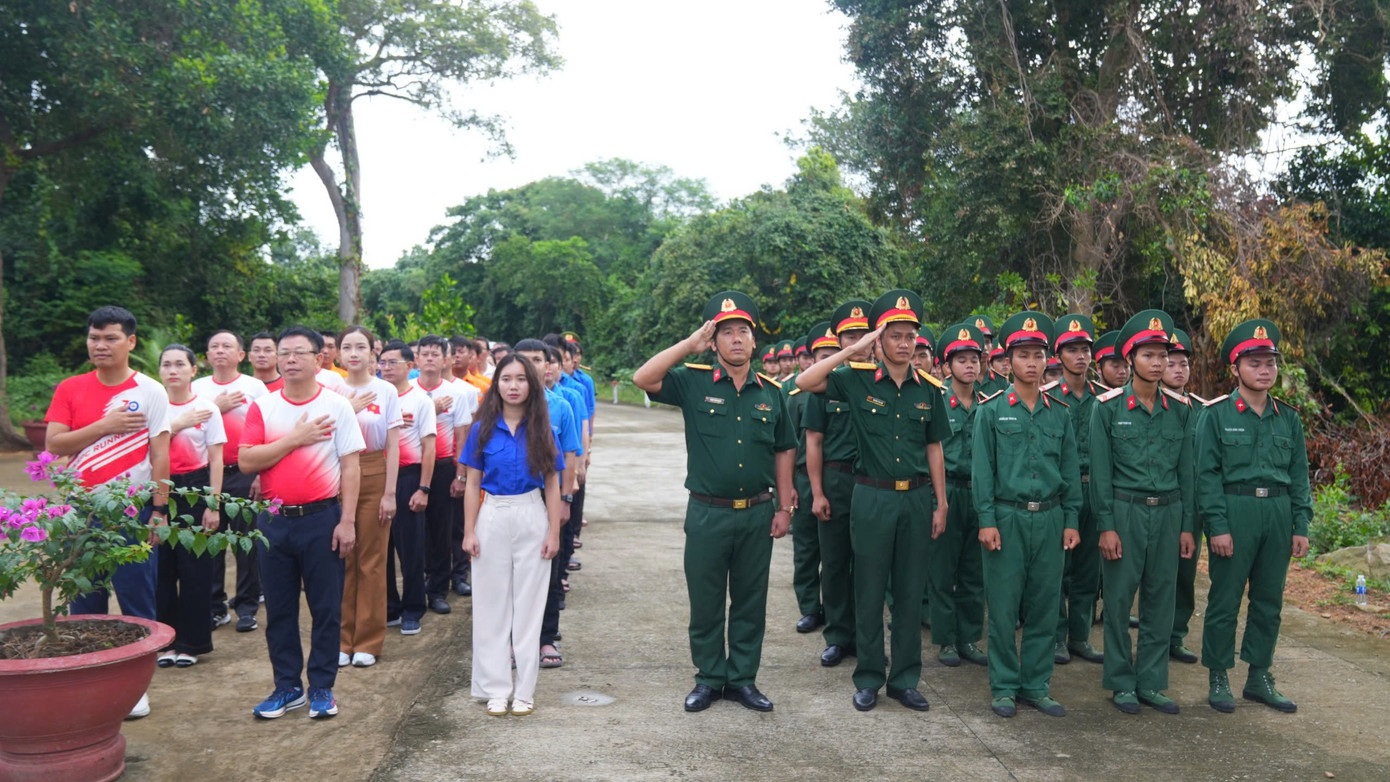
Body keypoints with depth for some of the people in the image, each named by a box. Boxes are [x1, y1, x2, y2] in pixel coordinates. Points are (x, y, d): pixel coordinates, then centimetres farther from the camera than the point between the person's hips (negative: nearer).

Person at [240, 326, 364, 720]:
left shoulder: (337, 406, -2)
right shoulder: (262, 407, 4)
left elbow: (350, 467, -4)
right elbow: (246, 461, -6)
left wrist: (347, 521, -9)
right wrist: (296, 439, -12)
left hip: (322, 518, -2)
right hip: (274, 520, 3)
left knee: (326, 607, 4)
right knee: (279, 608, 10)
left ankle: (322, 687, 16)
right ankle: (287, 686, 23)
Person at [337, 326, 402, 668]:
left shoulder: (386, 391, 0)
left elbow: (393, 447, -1)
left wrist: (389, 493, -6)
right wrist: (349, 410, -13)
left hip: (374, 476, -1)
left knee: (372, 560, 3)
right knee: (341, 560, 3)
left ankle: (368, 641, 13)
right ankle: (342, 640, 15)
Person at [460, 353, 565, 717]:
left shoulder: (541, 430, 1)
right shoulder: (484, 430, 0)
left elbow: (552, 485, 3)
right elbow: (472, 485, 3)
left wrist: (554, 532, -2)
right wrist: (469, 531, -2)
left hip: (532, 518, 0)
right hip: (492, 516, 0)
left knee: (529, 604, 5)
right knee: (491, 604, 6)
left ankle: (524, 689, 15)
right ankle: (496, 688, 17)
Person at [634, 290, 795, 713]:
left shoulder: (771, 392, 5)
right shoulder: (694, 383, -3)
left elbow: (784, 450, 11)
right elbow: (643, 378, -17)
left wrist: (784, 507, 7)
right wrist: (690, 344, -17)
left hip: (757, 514, 2)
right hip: (707, 514, -2)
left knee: (751, 602, 11)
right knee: (705, 602, 9)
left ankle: (743, 678, 25)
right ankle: (709, 678, 24)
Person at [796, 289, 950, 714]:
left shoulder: (929, 388, 5)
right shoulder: (858, 380, -3)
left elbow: (934, 449, 9)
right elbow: (804, 382, -16)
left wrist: (940, 504, 7)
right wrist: (852, 349, -17)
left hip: (916, 497, 3)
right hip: (872, 497, -2)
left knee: (911, 591, 9)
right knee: (870, 591, 6)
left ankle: (905, 679, 22)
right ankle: (869, 679, 18)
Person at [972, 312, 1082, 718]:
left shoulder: (1059, 413, 8)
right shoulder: (992, 410, -1)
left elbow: (1070, 471, 11)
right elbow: (981, 469, -3)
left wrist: (1071, 521, 6)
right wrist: (986, 521, -9)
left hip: (1049, 519, 3)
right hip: (1007, 517, -3)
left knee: (1044, 607, 9)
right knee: (1003, 608, 2)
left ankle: (1037, 685, 21)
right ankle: (1004, 687, 14)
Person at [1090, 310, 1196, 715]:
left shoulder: (1180, 408, 5)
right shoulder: (1108, 406, -5)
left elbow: (1187, 470, 9)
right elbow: (1100, 471, -5)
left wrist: (1187, 525, 7)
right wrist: (1105, 525, -9)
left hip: (1168, 512, 4)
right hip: (1125, 510, -3)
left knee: (1161, 599, 8)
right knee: (1119, 598, 3)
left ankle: (1151, 682, 21)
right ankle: (1121, 683, 16)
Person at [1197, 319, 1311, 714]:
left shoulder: (1288, 418, 9)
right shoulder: (1215, 414, -5)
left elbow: (1299, 474, 12)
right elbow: (1207, 473, -8)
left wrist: (1301, 526, 6)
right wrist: (1217, 526, -13)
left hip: (1277, 514, 5)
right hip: (1233, 512, -5)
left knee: (1269, 600, 11)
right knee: (1225, 599, 1)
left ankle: (1259, 678, 24)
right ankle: (1218, 679, 14)